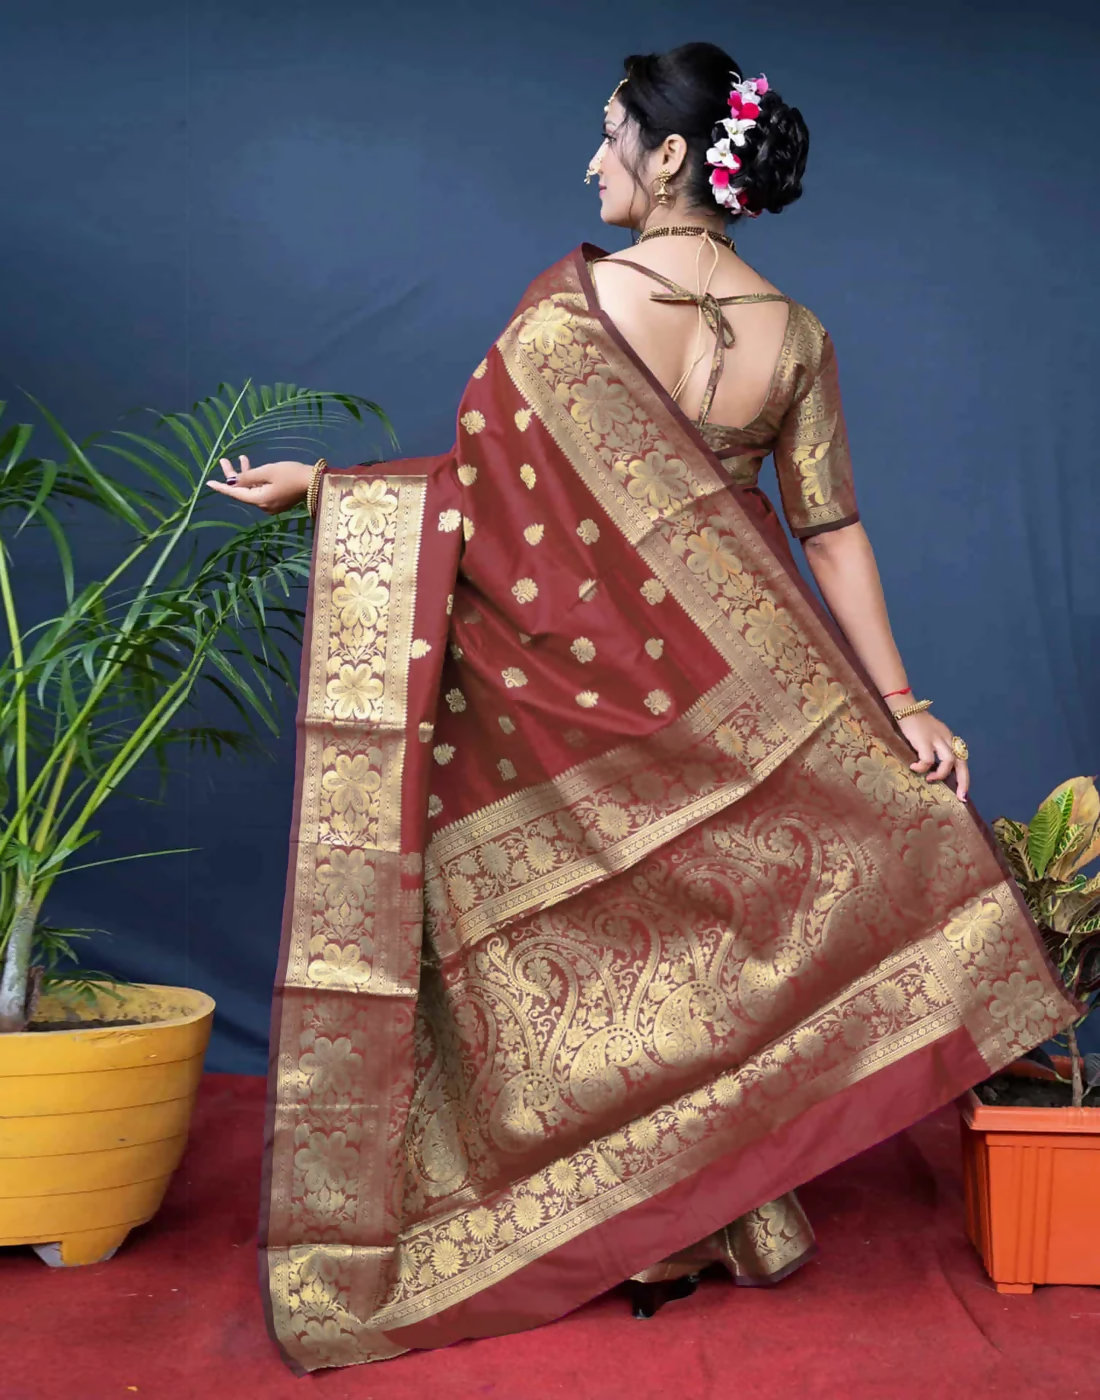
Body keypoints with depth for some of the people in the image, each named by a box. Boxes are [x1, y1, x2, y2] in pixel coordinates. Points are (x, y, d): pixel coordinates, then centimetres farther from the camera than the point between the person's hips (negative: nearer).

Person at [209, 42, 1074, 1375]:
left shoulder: (575, 300, -13)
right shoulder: (795, 335, -1)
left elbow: (479, 472, -10)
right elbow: (833, 532, -3)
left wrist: (315, 484, 2)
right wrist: (899, 704, 0)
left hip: (584, 669, -4)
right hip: (727, 679, 4)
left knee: (596, 938, 11)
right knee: (704, 922, 16)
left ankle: (638, 1232, 23)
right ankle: (711, 1217, 28)